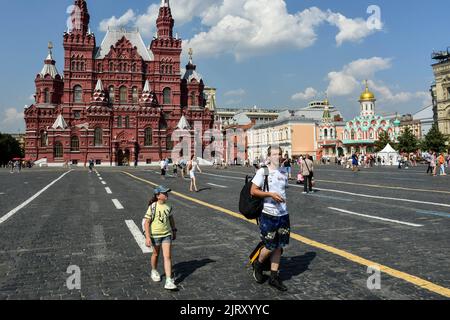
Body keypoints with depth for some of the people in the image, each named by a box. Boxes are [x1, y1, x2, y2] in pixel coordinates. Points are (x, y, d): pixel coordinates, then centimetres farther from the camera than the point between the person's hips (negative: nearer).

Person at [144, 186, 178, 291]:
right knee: (156, 254, 18)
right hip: (155, 235, -3)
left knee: (167, 256, -4)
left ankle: (169, 281, -4)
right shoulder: (152, 207, -16)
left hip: (167, 234, 3)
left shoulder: (168, 206, -2)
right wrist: (147, 237, -22)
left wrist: (174, 231, 17)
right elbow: (147, 222, -16)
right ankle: (154, 271, 45)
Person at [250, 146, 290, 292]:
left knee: (278, 247, 10)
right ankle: (258, 264, 28)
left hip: (283, 214, 6)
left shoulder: (283, 171, 10)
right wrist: (271, 194, -21)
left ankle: (274, 277, 21)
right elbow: (253, 191, -11)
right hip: (269, 214, -6)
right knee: (270, 246, 0)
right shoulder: (263, 171, -9)